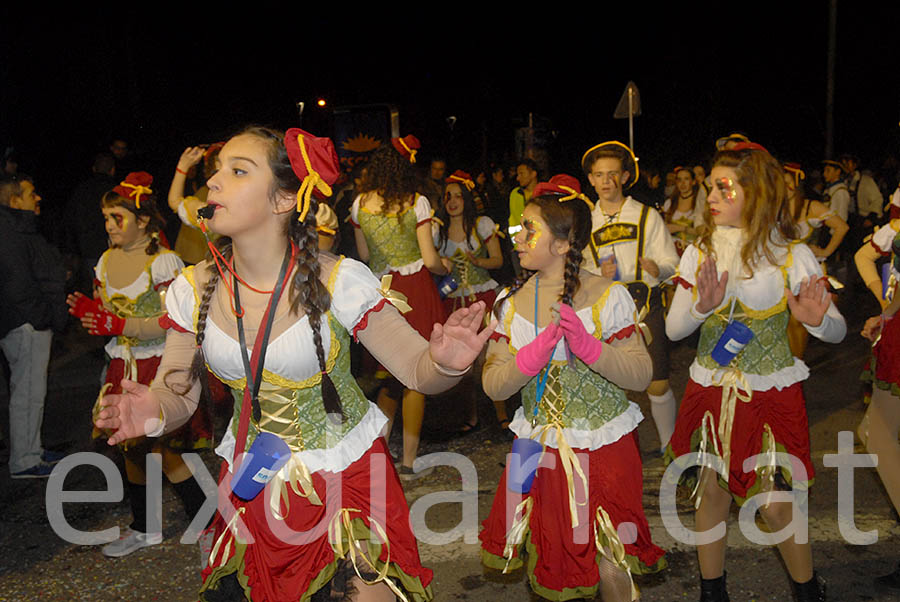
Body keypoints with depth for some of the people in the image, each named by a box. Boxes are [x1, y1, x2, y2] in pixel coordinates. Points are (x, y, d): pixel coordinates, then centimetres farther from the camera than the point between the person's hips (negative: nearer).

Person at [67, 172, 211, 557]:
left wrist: (120, 326, -25)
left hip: (160, 367, -7)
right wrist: (87, 313, -9)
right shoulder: (106, 262, 7)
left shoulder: (165, 262, -13)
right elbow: (105, 316, 14)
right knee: (131, 450, 15)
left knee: (164, 452, -6)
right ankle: (143, 528, 33)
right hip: (123, 369, 7)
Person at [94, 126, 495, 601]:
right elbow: (177, 392, -1)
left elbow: (416, 368, -13)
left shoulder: (340, 282, -18)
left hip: (348, 472, -3)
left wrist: (444, 363, -36)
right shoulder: (192, 290, -8)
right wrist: (154, 412, -23)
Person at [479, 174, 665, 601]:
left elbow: (641, 376, -12)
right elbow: (493, 385, -4)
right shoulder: (511, 302, 1)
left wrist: (587, 345, -27)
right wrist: (534, 354, -22)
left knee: (610, 567, -1)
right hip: (540, 448, 3)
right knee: (548, 556, 11)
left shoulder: (607, 296, -9)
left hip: (603, 447, -3)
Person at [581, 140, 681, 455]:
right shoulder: (586, 221, 14)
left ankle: (669, 446, 15)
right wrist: (599, 273, -9)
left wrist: (658, 269, -21)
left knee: (657, 386, -4)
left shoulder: (647, 216, 8)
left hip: (644, 303, -2)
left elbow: (671, 262, 2)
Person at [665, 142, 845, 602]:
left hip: (771, 393, -2)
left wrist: (816, 320, -27)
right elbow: (673, 329, -3)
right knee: (711, 493, 11)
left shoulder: (791, 254, -7)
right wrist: (702, 306, -23)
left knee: (775, 505, 1)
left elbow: (838, 330, -5)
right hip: (711, 391, 3)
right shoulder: (700, 252, -1)